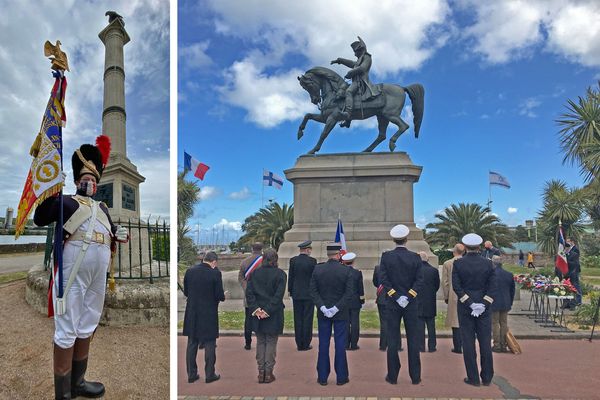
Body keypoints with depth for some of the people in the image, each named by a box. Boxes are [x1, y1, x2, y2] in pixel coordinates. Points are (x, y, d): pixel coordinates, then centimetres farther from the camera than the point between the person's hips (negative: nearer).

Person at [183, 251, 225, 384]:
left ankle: (191, 374, 21)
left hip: (192, 314, 4)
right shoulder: (215, 273, -14)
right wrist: (222, 297, 9)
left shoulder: (189, 271, -2)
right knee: (210, 345, 8)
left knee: (192, 344, 14)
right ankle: (210, 375, 15)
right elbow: (219, 295, -13)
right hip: (209, 314, -4)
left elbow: (185, 292, 6)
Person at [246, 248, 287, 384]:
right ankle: (268, 373, 11)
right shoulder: (280, 274, -8)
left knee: (260, 342, 14)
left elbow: (249, 292, -4)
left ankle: (261, 372, 18)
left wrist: (256, 308, -7)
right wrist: (268, 310, -12)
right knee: (271, 343, 8)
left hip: (258, 313, 3)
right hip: (274, 316, -2)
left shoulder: (255, 273, 1)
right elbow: (279, 295, -14)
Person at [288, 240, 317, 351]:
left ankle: (299, 344, 13)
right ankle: (306, 344, 9)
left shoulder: (293, 260, -1)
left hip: (296, 294, 3)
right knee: (307, 319, 5)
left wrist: (290, 290, 14)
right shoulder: (312, 261, -9)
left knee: (298, 319, 9)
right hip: (309, 294, -3)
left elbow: (290, 276, 4)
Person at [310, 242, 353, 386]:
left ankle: (322, 377, 18)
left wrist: (322, 307, -7)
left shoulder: (317, 269, -5)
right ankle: (341, 377, 16)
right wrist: (336, 308, -11)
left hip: (322, 313, 2)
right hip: (341, 314, -2)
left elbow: (313, 291, -6)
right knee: (340, 345, 8)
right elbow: (348, 293, -13)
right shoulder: (346, 270, -11)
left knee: (323, 344, 10)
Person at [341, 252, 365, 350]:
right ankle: (354, 344, 6)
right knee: (355, 322, 4)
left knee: (345, 322, 8)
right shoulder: (358, 273, -8)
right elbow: (361, 288, -4)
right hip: (355, 302, -1)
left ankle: (346, 344, 11)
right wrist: (362, 300, 6)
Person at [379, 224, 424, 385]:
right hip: (411, 304, 0)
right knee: (413, 340, 8)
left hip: (392, 303, 0)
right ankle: (415, 377, 15)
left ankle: (392, 376, 12)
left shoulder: (386, 256, -5)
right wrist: (408, 297, -9)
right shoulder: (415, 257, -4)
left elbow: (384, 279, -11)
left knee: (392, 340, 6)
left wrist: (396, 297, -9)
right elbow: (419, 280, -9)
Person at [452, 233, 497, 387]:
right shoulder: (488, 263, -2)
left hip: (465, 308, -2)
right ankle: (487, 378, 17)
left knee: (468, 342, 5)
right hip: (484, 308, 2)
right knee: (485, 342, 10)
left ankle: (473, 378, 10)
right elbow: (492, 287, -6)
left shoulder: (458, 263, -7)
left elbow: (456, 286, -12)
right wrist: (483, 304, -7)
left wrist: (469, 303, -10)